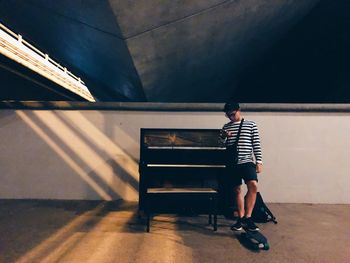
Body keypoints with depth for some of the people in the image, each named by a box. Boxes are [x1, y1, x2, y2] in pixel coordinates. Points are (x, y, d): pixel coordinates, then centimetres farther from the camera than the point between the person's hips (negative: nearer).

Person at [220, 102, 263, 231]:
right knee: (237, 190, 7)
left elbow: (256, 144, 2)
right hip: (232, 163, 3)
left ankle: (247, 217, -12)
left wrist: (259, 161, -5)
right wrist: (223, 137, -7)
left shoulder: (251, 124, 5)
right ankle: (241, 218, 19)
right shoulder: (226, 127, 13)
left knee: (253, 185, -23)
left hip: (247, 161, -3)